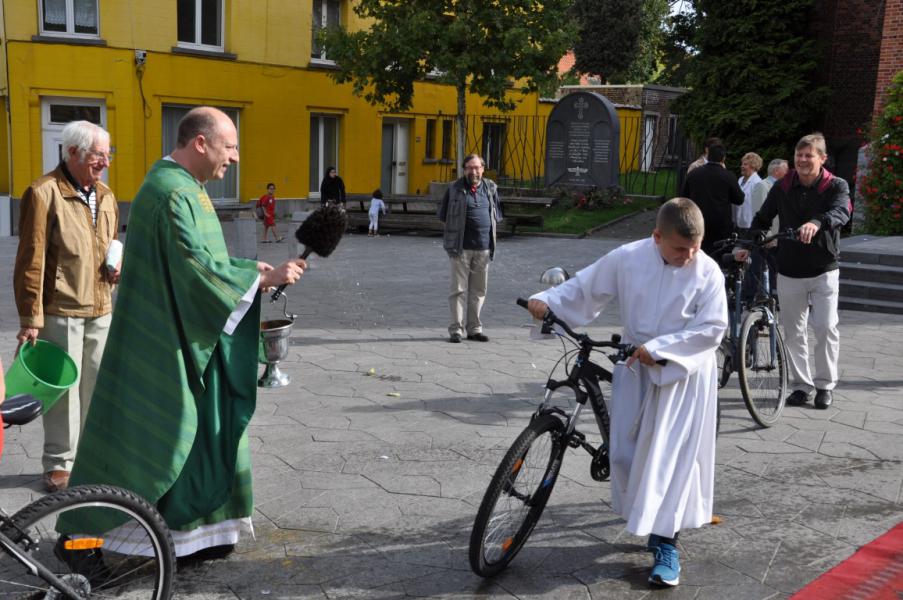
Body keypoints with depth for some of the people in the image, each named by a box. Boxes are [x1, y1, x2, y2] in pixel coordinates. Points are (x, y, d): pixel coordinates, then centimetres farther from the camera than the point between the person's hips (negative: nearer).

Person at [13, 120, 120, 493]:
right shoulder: (44, 193, -10)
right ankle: (59, 463, 16)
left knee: (98, 385, 12)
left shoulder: (106, 196, 12)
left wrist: (117, 268, 3)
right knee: (63, 387, 2)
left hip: (101, 310, 6)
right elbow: (31, 260, -12)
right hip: (61, 312, -6)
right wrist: (30, 318, -13)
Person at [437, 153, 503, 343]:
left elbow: (497, 214, 21)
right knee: (459, 289, -2)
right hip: (461, 247, -3)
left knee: (479, 290, 9)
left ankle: (474, 328, 18)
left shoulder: (491, 188, 9)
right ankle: (456, 329, 2)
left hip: (484, 248, 4)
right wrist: (455, 229, 4)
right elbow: (443, 214, 8)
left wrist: (489, 228, 9)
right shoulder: (455, 189, 0)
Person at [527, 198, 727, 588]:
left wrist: (658, 347, -22)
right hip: (635, 368, 3)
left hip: (684, 372, -3)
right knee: (624, 452, 8)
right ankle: (645, 519, 32)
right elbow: (584, 288, 2)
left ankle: (666, 543, 8)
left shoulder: (707, 271, -12)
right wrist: (547, 300, -13)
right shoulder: (627, 258, -7)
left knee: (673, 455, -2)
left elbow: (712, 328, -15)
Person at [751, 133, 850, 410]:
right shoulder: (782, 187, 3)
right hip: (789, 272, 2)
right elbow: (762, 219, 9)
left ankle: (825, 384, 12)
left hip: (823, 271, -2)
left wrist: (816, 223, -46)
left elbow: (841, 212, -25)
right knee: (793, 332, 6)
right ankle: (800, 385, 19)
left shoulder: (836, 186, -4)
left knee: (826, 327, -7)